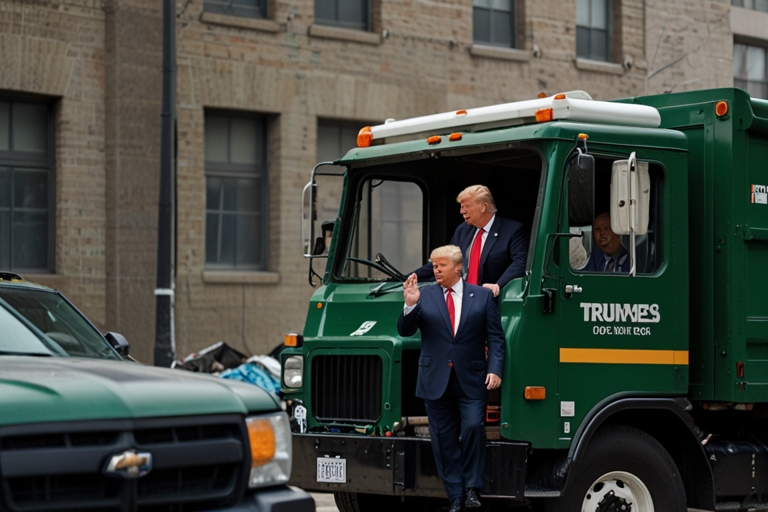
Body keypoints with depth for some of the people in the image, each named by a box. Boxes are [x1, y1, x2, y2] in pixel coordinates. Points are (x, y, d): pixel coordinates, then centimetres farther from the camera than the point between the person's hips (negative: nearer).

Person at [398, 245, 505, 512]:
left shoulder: (483, 296, 5)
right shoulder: (424, 296, 6)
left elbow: (495, 338, 3)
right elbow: (405, 330, -2)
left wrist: (495, 369, -10)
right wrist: (410, 305, -20)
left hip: (472, 380, -1)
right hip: (436, 380, 2)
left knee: (473, 428, -17)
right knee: (444, 440, 4)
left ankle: (472, 488, -2)